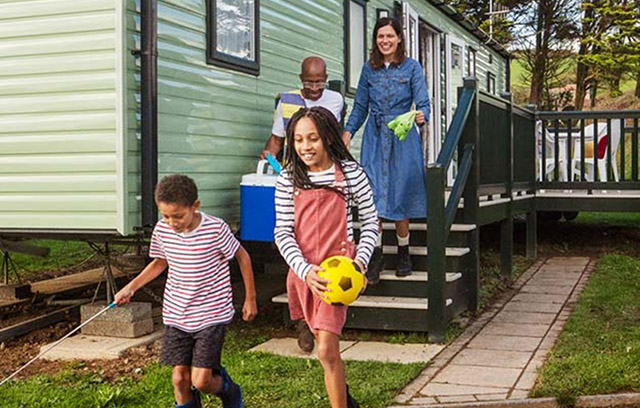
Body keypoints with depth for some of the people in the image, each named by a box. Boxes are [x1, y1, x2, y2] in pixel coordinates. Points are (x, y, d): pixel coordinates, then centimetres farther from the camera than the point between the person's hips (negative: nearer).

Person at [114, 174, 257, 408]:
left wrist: (250, 299, 3)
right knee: (179, 378, 3)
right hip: (176, 315, 4)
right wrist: (131, 287, 2)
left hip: (211, 316, -4)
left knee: (201, 381, -8)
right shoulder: (162, 230, -5)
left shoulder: (215, 229, -18)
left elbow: (242, 257, -4)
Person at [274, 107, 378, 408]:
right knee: (325, 343, 19)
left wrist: (361, 260, -12)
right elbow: (283, 232, -3)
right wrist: (305, 270, -17)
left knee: (326, 350, -14)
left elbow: (370, 222, 2)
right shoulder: (288, 179, -1)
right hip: (303, 270, 4)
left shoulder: (350, 172, -5)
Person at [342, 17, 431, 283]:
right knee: (373, 196, -5)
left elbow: (423, 103, -3)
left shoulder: (412, 67, 2)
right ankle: (376, 255, 2)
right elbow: (360, 107, 14)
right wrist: (348, 131, 0)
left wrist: (421, 116, -26)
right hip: (374, 139, 2)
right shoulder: (369, 69, 10)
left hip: (402, 138, -2)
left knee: (400, 195, 2)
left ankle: (403, 252, 18)